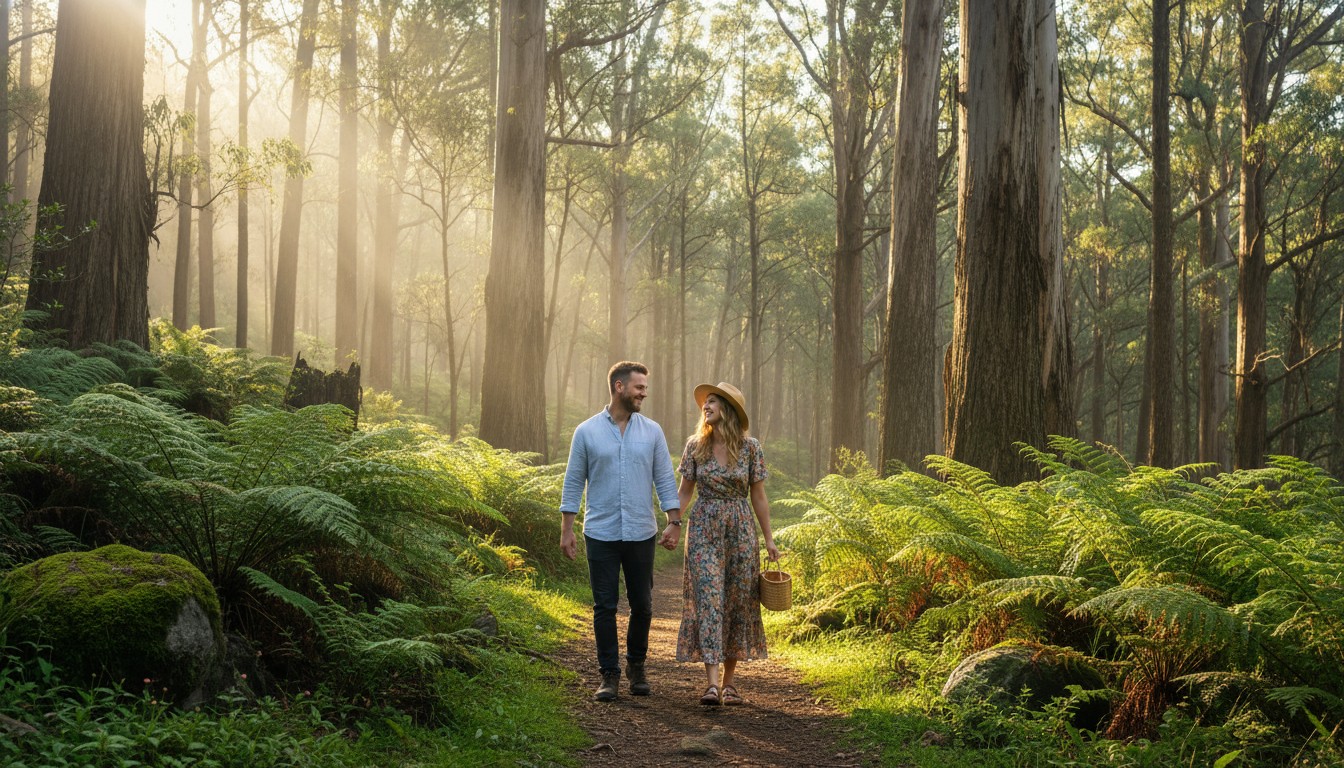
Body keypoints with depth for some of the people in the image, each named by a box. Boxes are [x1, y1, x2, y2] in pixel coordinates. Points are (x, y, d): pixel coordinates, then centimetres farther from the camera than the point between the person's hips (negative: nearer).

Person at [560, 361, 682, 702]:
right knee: (604, 607, 1)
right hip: (601, 534, -2)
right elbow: (573, 483, 4)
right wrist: (566, 530, 0)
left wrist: (674, 521, -3)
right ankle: (609, 674, 10)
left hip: (641, 534, 2)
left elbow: (665, 479, 6)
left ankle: (637, 667, 25)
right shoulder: (587, 432, 1)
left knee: (642, 605, 7)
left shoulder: (652, 431, 5)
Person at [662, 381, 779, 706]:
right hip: (703, 529, 0)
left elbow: (758, 496, 3)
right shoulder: (695, 446, 1)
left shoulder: (750, 447, -2)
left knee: (738, 602, 4)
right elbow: (685, 491, 7)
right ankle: (712, 682, -15)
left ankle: (728, 681, 14)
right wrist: (673, 524, -6)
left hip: (740, 531, 1)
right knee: (707, 599, -10)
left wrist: (769, 539, 3)